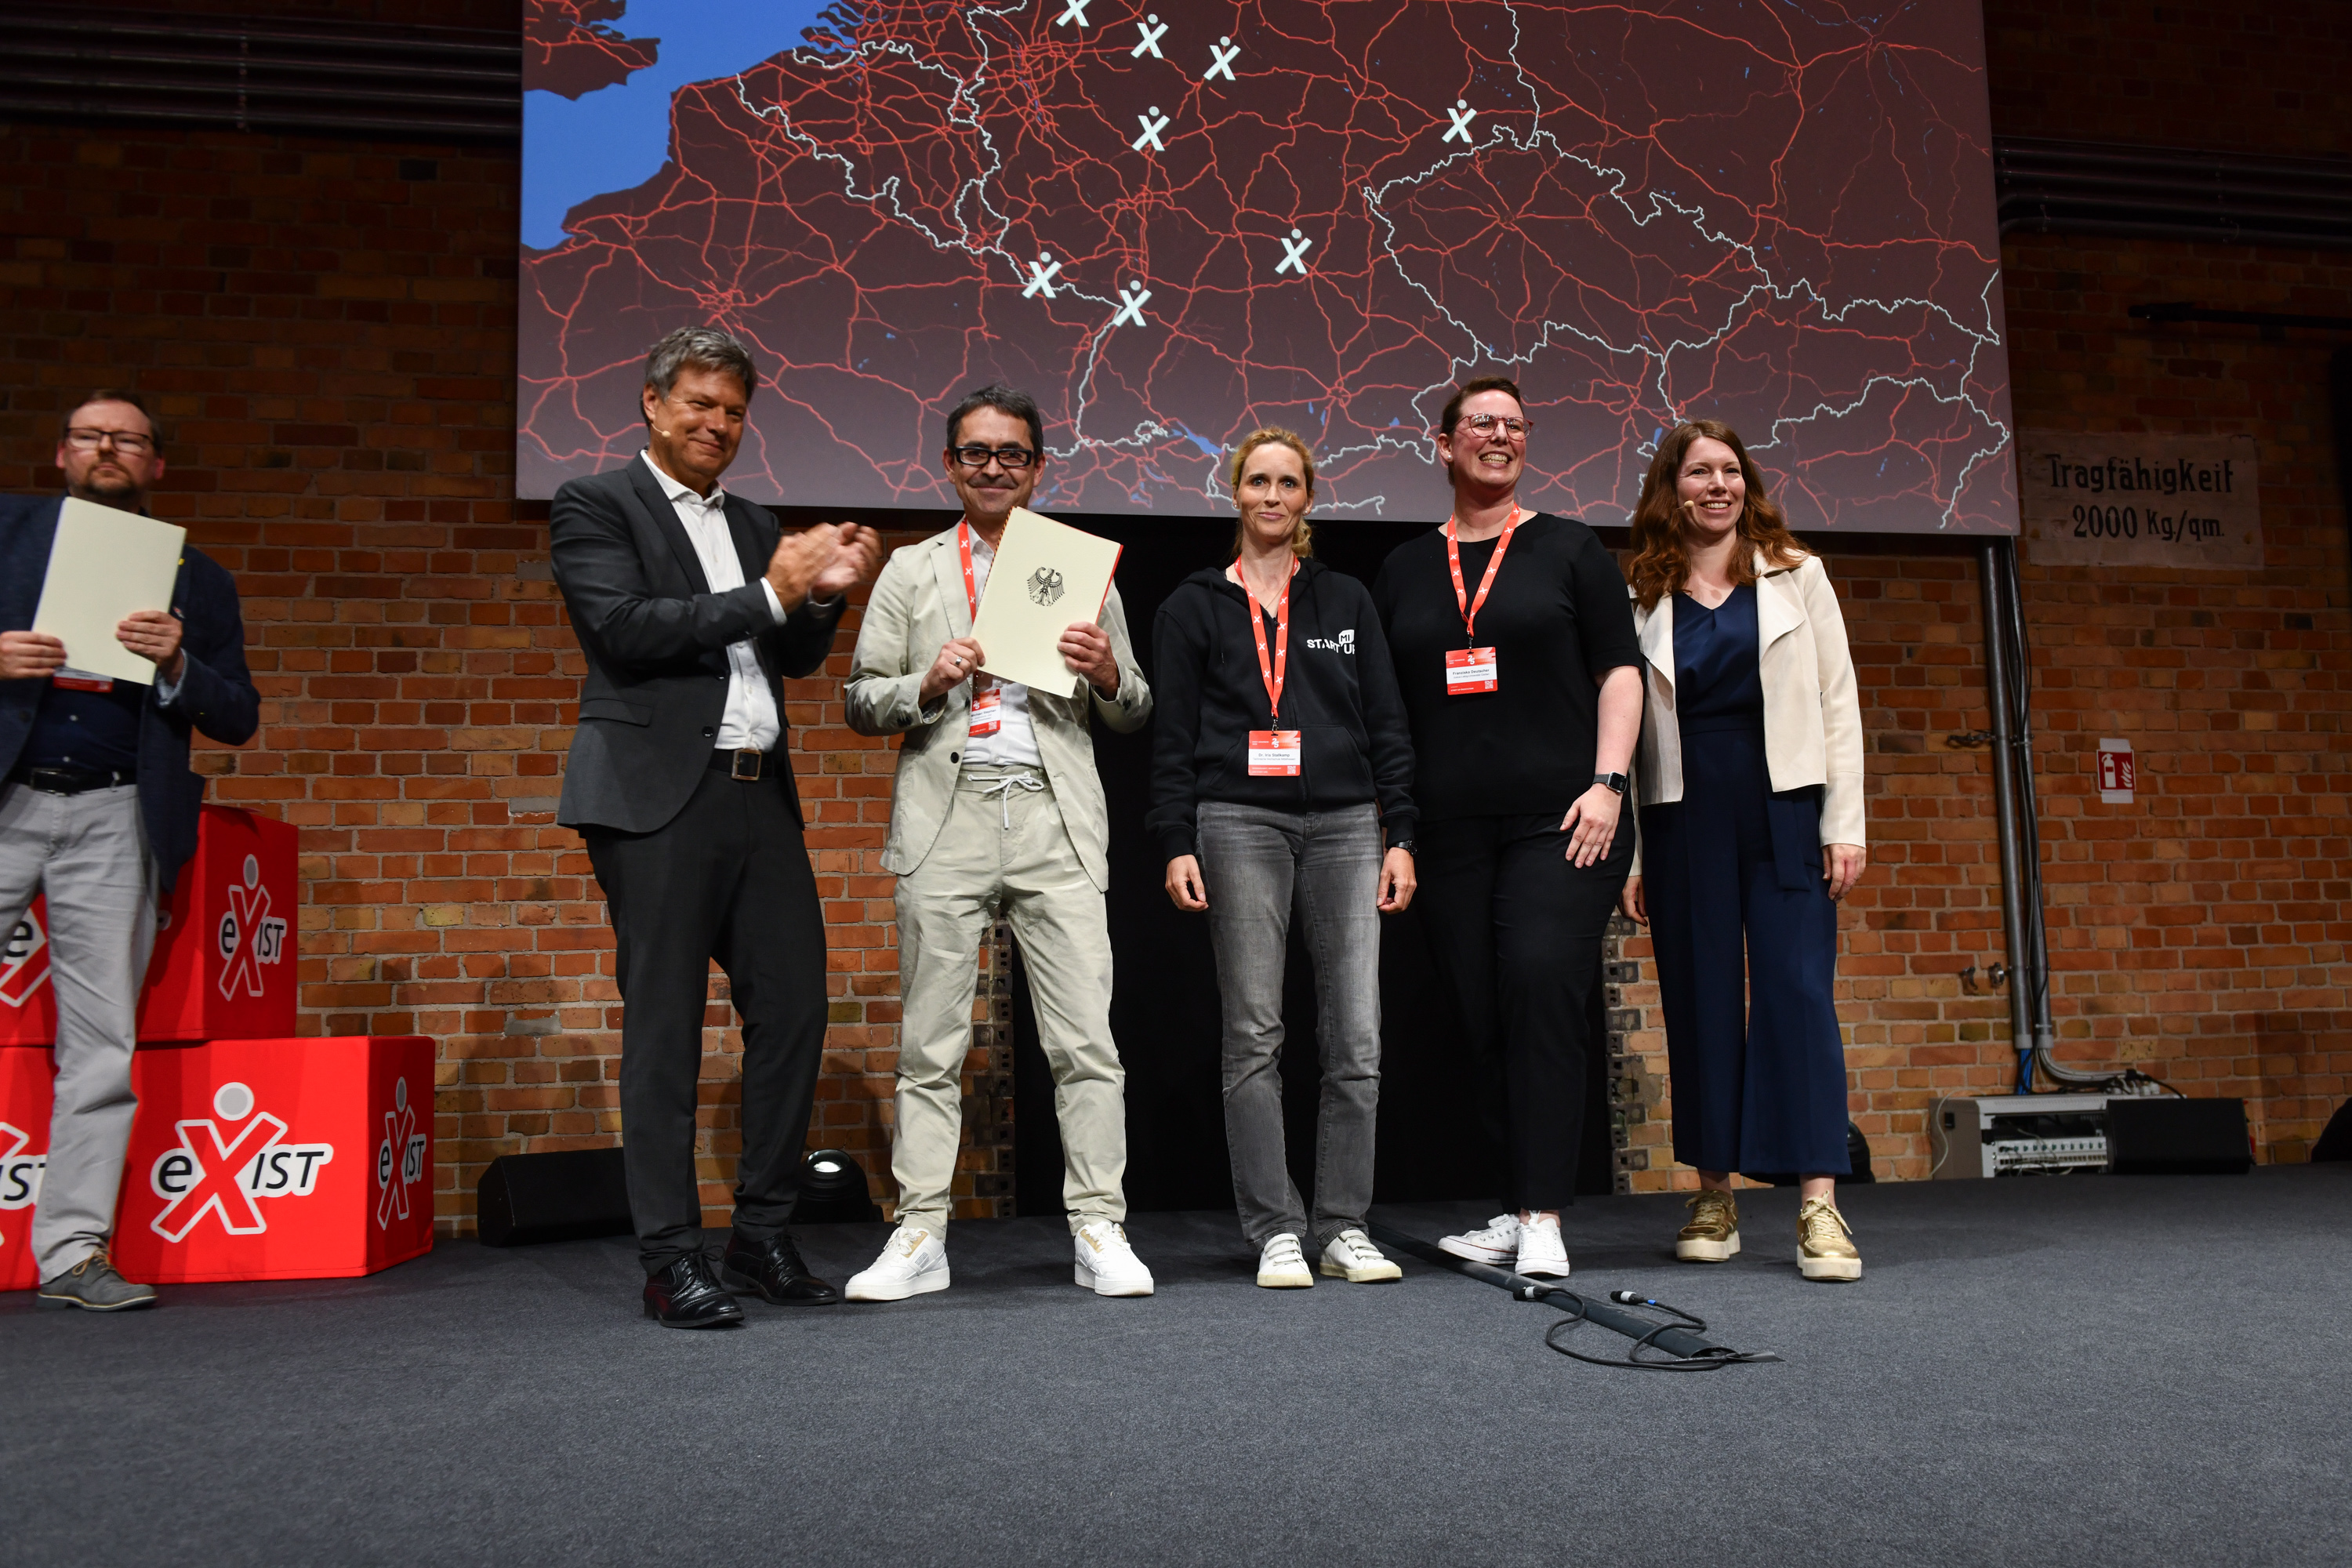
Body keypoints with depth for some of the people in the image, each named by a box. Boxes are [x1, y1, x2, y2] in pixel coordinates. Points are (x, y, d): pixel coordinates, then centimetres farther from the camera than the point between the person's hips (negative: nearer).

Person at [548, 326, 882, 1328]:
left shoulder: (752, 524, 21)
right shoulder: (594, 506, 2)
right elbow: (625, 628, -12)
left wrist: (824, 593, 0)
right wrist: (770, 593, -14)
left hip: (759, 795, 6)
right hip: (659, 798, -6)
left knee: (793, 1007, 4)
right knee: (663, 1028, -2)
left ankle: (763, 1238, 16)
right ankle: (672, 1261, 6)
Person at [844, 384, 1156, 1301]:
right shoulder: (911, 572, 16)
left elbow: (1135, 716, 17)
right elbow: (862, 703, 12)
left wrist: (1108, 675, -5)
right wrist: (926, 686, -8)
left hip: (1056, 819, 0)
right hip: (945, 815, 0)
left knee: (1085, 1038, -5)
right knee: (930, 1041, 1)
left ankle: (1099, 1232, 3)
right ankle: (920, 1237, 8)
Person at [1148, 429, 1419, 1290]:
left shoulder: (1346, 601, 16)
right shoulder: (1195, 606, 10)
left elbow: (1387, 726, 13)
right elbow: (1173, 737, 6)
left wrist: (1400, 837, 6)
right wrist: (1176, 844, -4)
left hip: (1345, 825, 2)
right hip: (1240, 826, -2)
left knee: (1358, 1039, -2)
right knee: (1254, 1039, -1)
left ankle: (1344, 1229, 9)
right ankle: (1275, 1233, 6)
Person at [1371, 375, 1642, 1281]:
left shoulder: (1568, 549, 9)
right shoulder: (1405, 569, 15)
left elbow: (1620, 671, 5)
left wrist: (1606, 781, -7)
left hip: (1559, 819, -3)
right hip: (1451, 831, 3)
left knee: (1543, 985, -17)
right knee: (1479, 1016, 2)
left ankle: (1542, 1221, -14)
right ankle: (1523, 1208, 14)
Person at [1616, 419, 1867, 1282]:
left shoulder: (1796, 576, 10)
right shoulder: (1641, 599, 8)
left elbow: (1837, 702, 6)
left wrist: (1845, 822, -3)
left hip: (1784, 806, -1)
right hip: (1682, 816, 1)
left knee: (1798, 989, -7)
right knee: (1699, 998, 4)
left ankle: (1819, 1205, -6)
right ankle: (1714, 1196, 15)